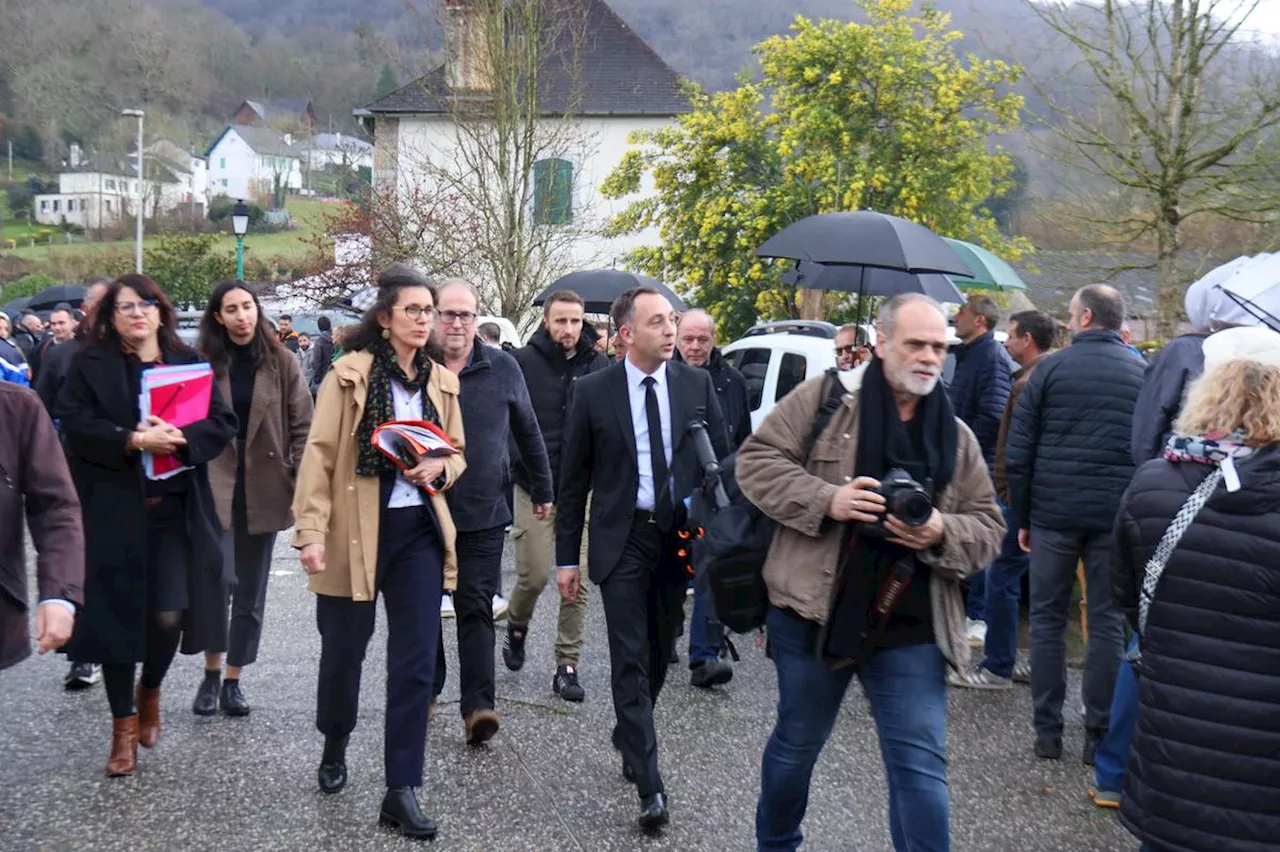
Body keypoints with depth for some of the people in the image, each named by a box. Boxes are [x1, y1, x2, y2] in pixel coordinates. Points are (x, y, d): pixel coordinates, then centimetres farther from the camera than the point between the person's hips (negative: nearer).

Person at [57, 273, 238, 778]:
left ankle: (150, 692, 27)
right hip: (112, 510, -1)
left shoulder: (188, 362, 9)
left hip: (175, 510, 1)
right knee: (116, 616, 3)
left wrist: (182, 439, -16)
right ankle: (124, 726, 18)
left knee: (170, 615, -5)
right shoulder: (90, 364, 3)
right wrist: (132, 440, -20)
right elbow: (75, 423, -8)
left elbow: (222, 423, 2)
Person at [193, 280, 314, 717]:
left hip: (263, 489, 1)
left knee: (251, 591, 8)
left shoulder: (282, 363, 1)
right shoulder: (203, 363, 1)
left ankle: (233, 681, 20)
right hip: (213, 485, -1)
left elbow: (303, 426, 1)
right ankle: (211, 673, 11)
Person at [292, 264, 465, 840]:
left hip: (420, 530, 3)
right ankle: (334, 749, 40)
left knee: (415, 661, -1)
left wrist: (439, 468, -7)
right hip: (356, 531, -3)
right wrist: (311, 530, -15)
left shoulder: (441, 381, 8)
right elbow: (319, 454, -9)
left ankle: (401, 792, 6)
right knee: (344, 650, 11)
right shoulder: (349, 374, -6)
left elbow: (457, 453, 16)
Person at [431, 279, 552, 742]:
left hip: (483, 513, -1)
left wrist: (543, 489, 15)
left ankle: (478, 705, -4)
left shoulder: (502, 368, 0)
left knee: (476, 608, -3)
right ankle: (426, 689, 28)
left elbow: (528, 432, 10)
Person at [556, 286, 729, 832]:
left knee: (659, 653, 15)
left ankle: (628, 735, 41)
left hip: (680, 536, 3)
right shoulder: (594, 391, -4)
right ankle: (649, 784, -1)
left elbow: (722, 461, 6)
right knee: (630, 660, -4)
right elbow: (573, 479, 1)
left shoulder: (697, 385, 1)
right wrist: (567, 557, 0)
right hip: (622, 540, -2)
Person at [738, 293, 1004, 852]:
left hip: (911, 629, 2)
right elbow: (756, 460, -5)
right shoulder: (825, 398, -2)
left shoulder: (957, 437, 9)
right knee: (796, 746, 17)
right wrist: (826, 499, -18)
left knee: (921, 768, -2)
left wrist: (942, 533, -12)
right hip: (815, 613, -1)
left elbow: (988, 528, 10)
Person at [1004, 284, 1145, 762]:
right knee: (1108, 624, 7)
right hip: (1118, 519, 1)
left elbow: (1017, 454, -2)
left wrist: (1022, 518, 6)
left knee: (1047, 620, 9)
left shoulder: (1051, 369, -2)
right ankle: (1099, 737, 10)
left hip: (1054, 513, -1)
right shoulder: (1144, 373, 4)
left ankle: (1048, 732, 11)